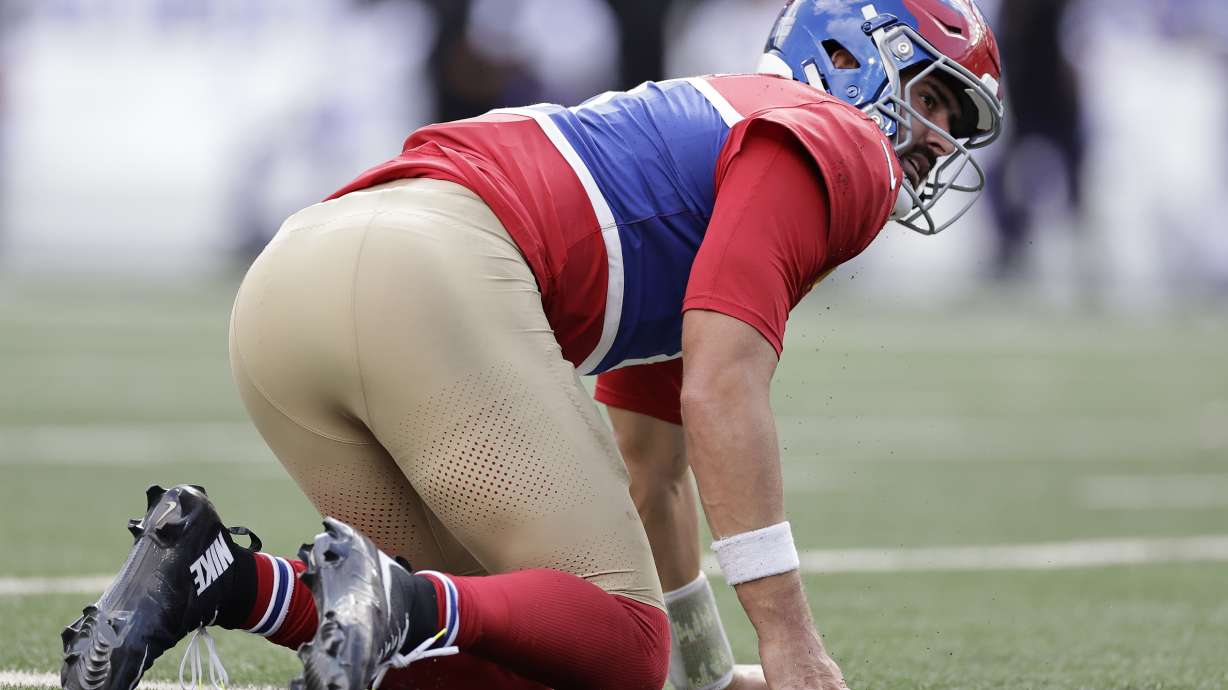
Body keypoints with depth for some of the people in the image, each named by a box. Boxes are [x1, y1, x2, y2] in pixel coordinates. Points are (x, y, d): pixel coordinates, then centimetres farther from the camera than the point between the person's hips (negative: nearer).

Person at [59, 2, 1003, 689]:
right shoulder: (833, 145, 9)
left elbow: (652, 473, 47)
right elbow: (720, 394, -6)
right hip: (435, 277, -9)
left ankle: (211, 570, -5)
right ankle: (393, 606, -28)